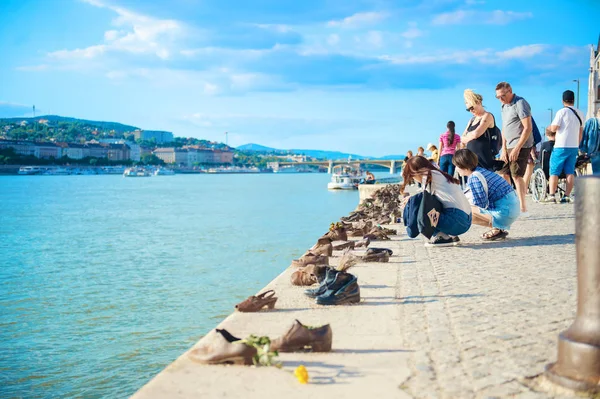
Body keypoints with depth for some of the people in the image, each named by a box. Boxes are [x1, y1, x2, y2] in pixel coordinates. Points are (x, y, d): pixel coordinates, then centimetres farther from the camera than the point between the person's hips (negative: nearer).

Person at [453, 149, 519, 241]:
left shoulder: (474, 178, -16)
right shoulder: (481, 171, 14)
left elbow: (481, 204, -18)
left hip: (504, 211, -10)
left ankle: (497, 229, -7)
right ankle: (500, 228, 14)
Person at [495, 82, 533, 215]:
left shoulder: (520, 103, -12)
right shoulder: (504, 106, 15)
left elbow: (528, 128, -18)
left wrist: (517, 148, -20)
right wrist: (504, 149, 9)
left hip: (520, 146, -9)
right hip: (509, 146, 9)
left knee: (516, 175, -10)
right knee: (503, 174, 9)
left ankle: (523, 209, -5)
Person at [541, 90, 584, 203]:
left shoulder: (562, 112, -9)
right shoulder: (580, 114, 11)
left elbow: (554, 128, -14)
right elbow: (581, 132, 16)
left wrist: (549, 127, 8)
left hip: (561, 146, -6)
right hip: (574, 147, 6)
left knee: (554, 172, -2)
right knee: (570, 172, 6)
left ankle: (551, 196, -7)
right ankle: (567, 196, 3)